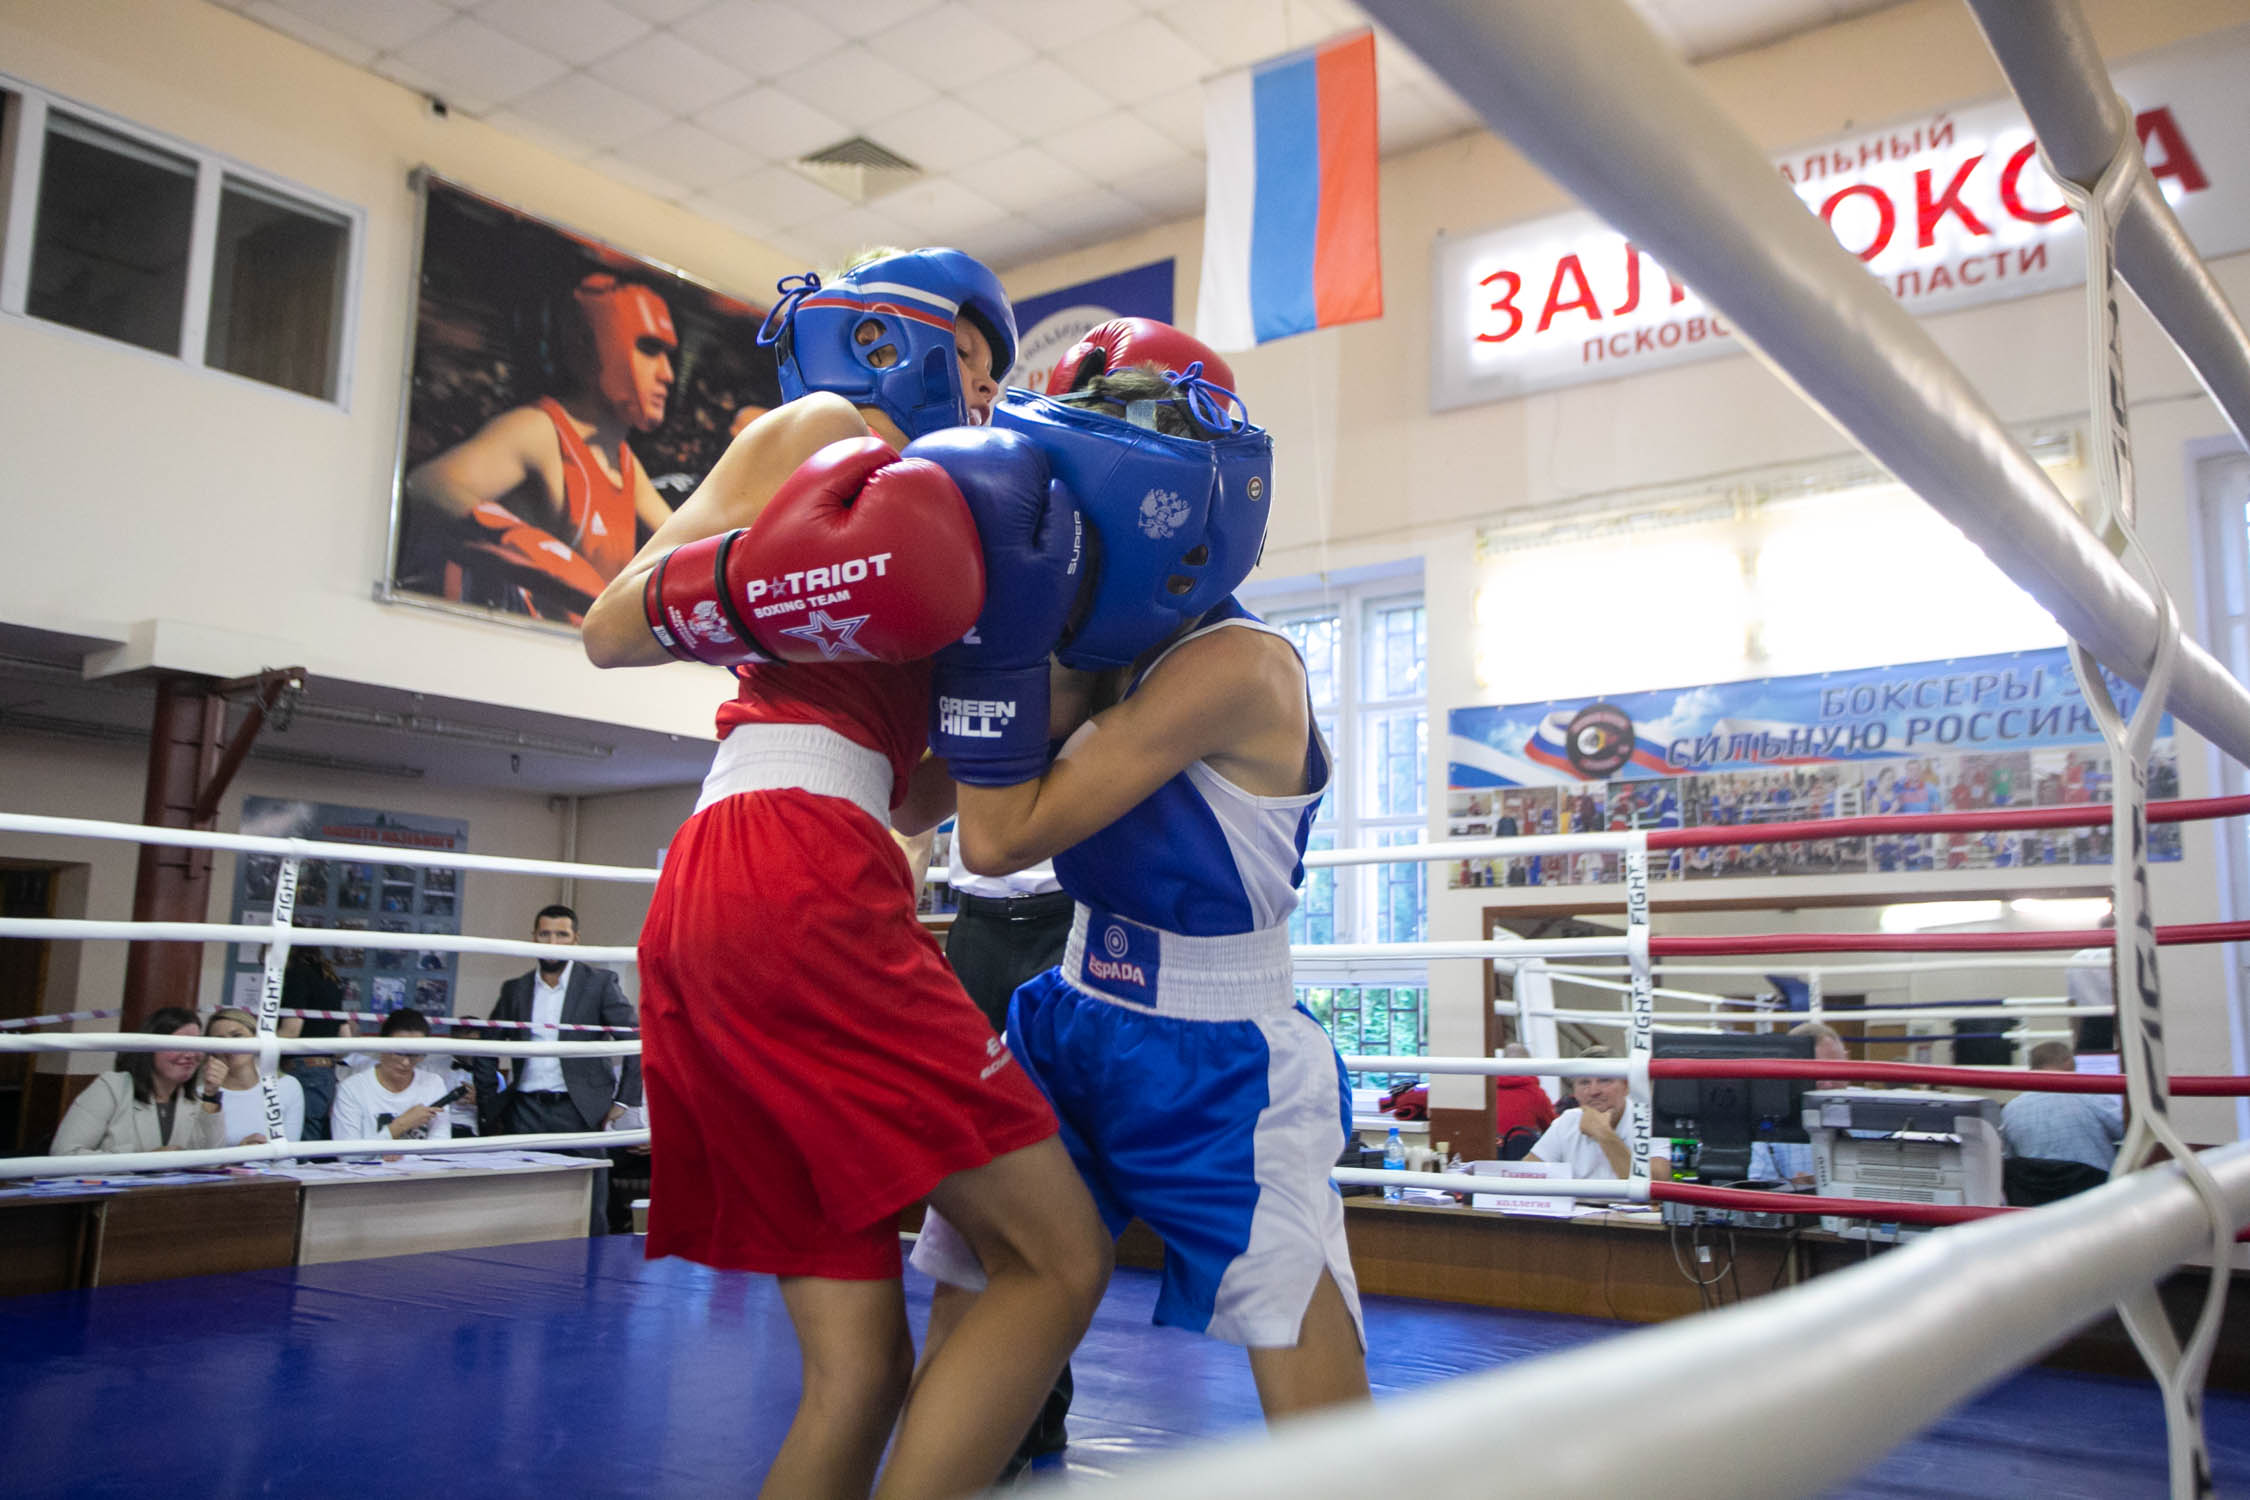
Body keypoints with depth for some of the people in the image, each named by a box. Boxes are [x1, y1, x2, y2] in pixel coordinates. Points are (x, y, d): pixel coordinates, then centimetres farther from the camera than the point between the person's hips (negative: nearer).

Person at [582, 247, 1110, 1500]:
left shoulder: (905, 486, 32)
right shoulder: (826, 427, 10)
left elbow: (907, 799, 26)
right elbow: (611, 629, 0)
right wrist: (748, 593, -16)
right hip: (792, 866, -9)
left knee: (859, 1368, 6)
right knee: (1058, 1260, -9)